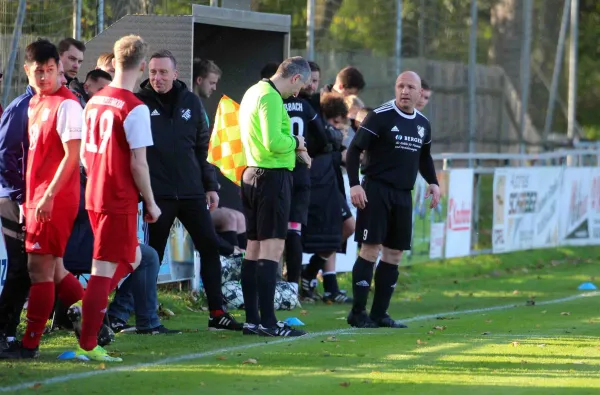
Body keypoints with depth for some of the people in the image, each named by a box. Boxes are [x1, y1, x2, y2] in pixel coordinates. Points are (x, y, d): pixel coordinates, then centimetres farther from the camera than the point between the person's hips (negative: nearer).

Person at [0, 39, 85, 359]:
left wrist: (49, 196, -20)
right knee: (52, 269, 13)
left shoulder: (66, 105, -12)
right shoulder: (34, 103, 14)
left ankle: (29, 344, -3)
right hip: (36, 198, 9)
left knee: (39, 268, -6)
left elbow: (72, 156, -16)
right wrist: (28, 199, 17)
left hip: (55, 201, -9)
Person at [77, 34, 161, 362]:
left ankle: (86, 306, 11)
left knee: (129, 259, 22)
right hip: (120, 200, -7)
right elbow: (138, 163, -16)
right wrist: (151, 203, -6)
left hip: (94, 196, 7)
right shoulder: (135, 109, -15)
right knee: (105, 269, -3)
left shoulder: (93, 102, 7)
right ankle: (87, 346, -1)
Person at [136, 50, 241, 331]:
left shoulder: (190, 102, 7)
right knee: (153, 254, 3)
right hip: (158, 194, -4)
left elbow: (203, 147, 13)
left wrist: (210, 185, 10)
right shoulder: (140, 103, -4)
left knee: (210, 247, 2)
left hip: (191, 191, 4)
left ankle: (217, 313, 7)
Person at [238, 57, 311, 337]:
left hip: (252, 175, 10)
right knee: (272, 248, -10)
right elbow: (274, 143, -24)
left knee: (254, 248, 10)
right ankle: (268, 321, -12)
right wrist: (296, 142, -5)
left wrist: (293, 148, 11)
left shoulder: (254, 92, 16)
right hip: (273, 177, -10)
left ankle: (252, 319, 12)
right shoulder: (271, 97, -16)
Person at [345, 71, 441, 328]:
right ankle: (358, 312, -3)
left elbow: (424, 157, 27)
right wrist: (354, 184, -19)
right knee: (370, 249, -9)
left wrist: (433, 182, 12)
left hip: (403, 194, 7)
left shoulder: (423, 124, 11)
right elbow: (354, 150, -10)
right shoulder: (380, 117, -9)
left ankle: (379, 314, 13)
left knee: (394, 253, 6)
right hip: (376, 190, -6)